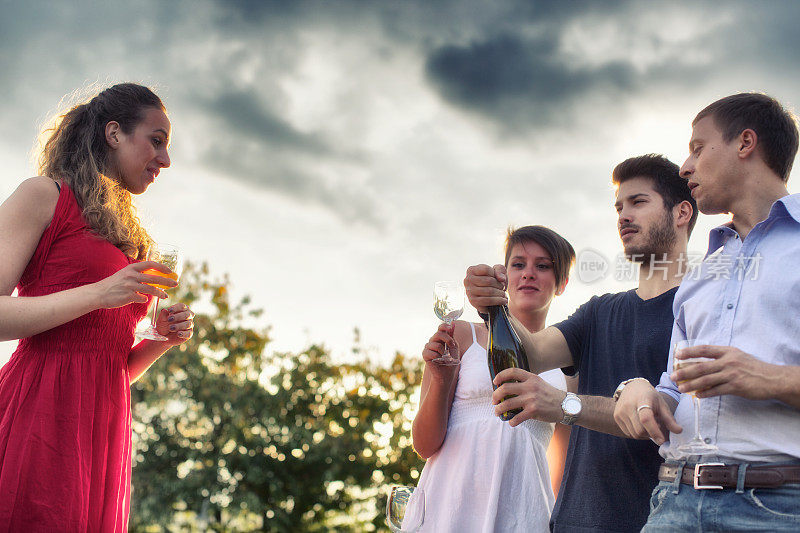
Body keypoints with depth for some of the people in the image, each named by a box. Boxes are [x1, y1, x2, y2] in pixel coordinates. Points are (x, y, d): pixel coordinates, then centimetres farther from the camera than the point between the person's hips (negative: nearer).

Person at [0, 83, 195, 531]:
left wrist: (162, 341, 6)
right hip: (39, 415, -7)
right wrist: (99, 295, -14)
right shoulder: (45, 196, 2)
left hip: (105, 431, 7)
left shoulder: (126, 237, 24)